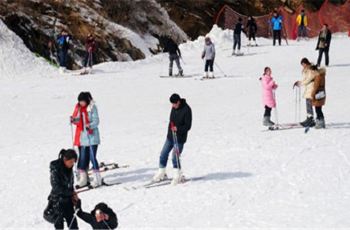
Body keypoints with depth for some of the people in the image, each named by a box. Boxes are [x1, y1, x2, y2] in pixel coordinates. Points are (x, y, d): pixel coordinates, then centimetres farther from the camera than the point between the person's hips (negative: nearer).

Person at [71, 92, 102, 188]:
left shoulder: (92, 107, -7)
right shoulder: (78, 107, 8)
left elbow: (96, 121, -11)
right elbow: (76, 119, 15)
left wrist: (90, 125, -30)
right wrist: (73, 120, -8)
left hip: (92, 136, -5)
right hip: (82, 136, 5)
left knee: (92, 157, -9)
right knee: (83, 158, 8)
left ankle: (97, 179, -3)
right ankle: (83, 178, 17)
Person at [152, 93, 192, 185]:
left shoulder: (186, 110, -18)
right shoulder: (174, 108, 3)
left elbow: (188, 126, -18)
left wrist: (178, 129, -30)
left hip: (180, 138, -7)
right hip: (170, 136, 7)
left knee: (175, 157, -5)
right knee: (163, 154, 9)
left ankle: (178, 176, 12)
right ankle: (161, 174, 23)